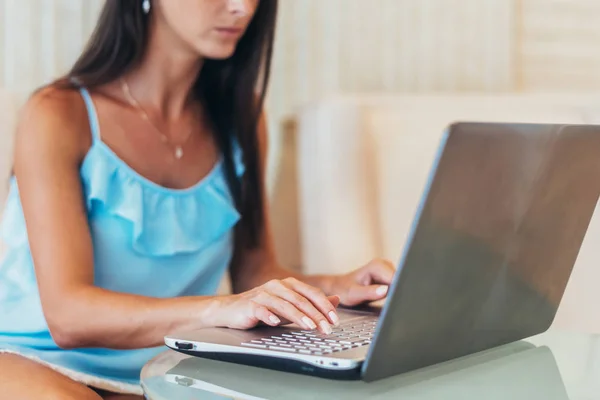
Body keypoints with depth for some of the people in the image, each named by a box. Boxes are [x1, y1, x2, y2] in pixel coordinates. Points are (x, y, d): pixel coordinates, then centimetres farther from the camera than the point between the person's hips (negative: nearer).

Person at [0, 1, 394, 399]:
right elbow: (66, 315, -20)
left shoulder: (239, 114, 7)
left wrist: (333, 287, -11)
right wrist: (219, 309, -35)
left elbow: (254, 271, 10)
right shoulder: (59, 116, -10)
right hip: (36, 364, -3)